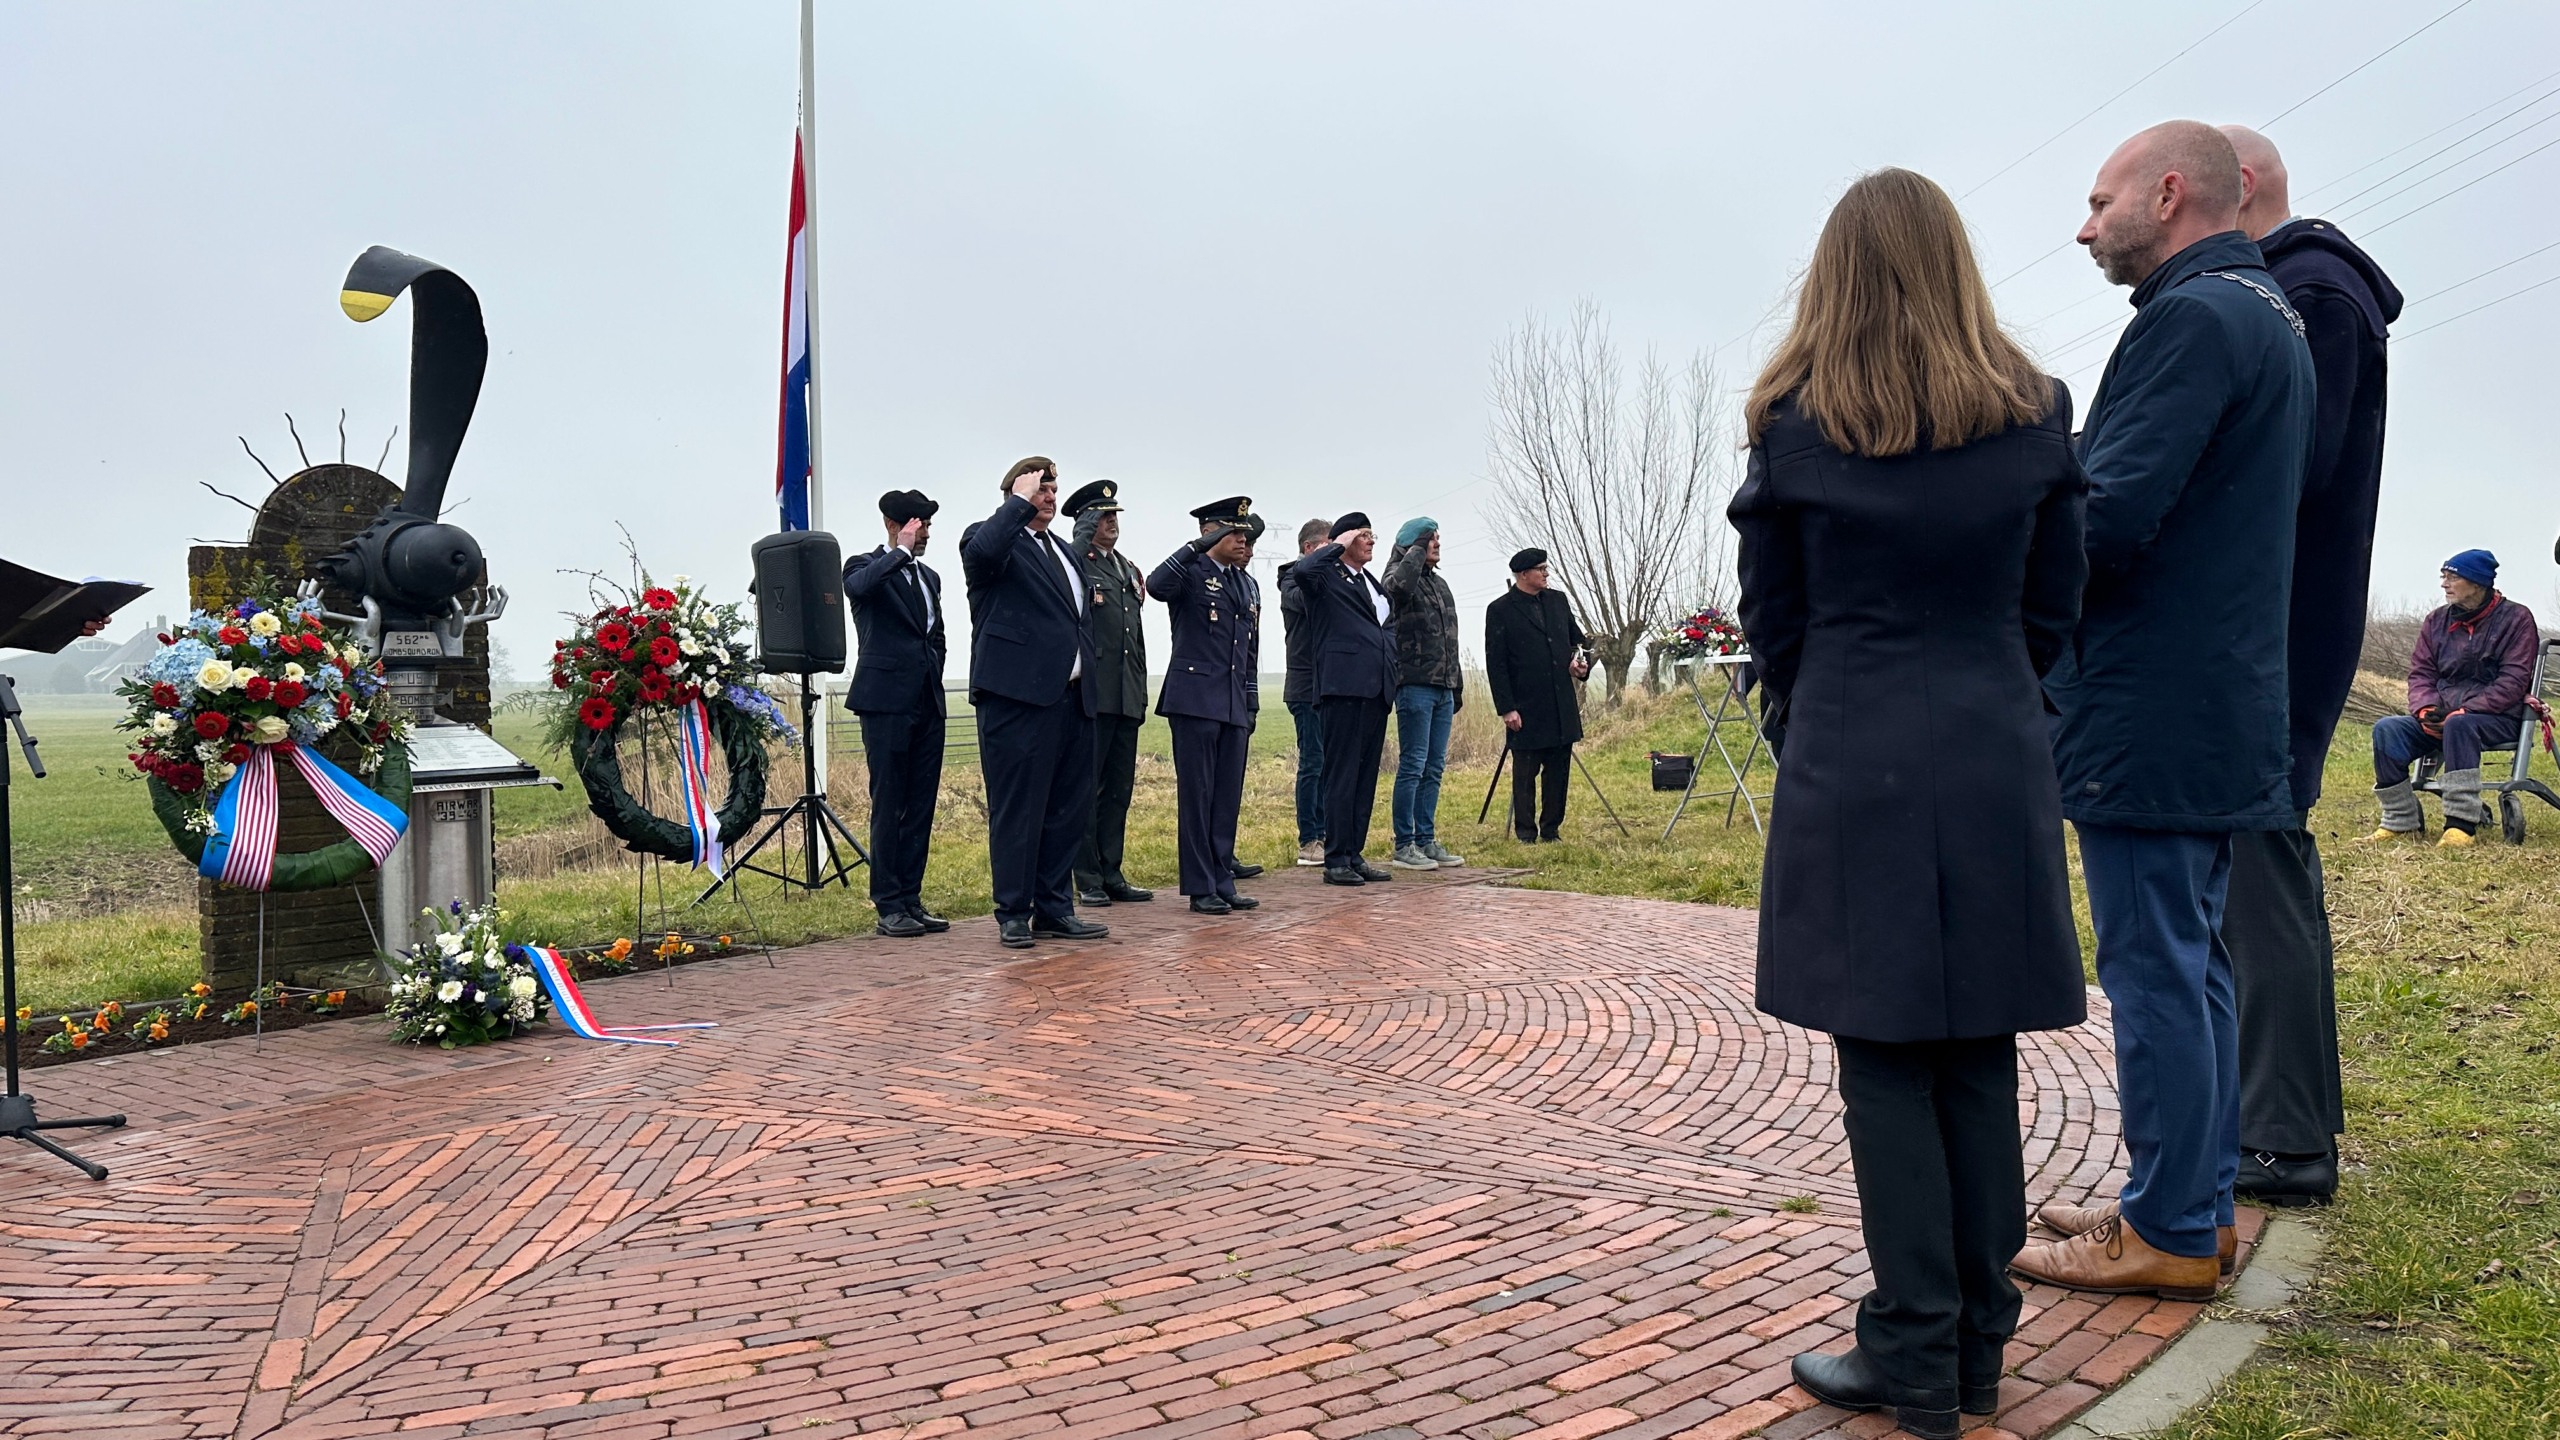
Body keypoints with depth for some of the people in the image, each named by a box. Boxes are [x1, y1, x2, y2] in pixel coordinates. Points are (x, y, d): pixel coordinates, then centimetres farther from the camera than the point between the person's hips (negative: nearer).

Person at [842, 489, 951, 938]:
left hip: (927, 702, 7)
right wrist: (902, 551, -20)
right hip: (886, 701, -7)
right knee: (889, 806, -4)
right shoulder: (867, 566, 0)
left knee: (921, 806, 7)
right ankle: (889, 906, 1)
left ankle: (911, 899, 13)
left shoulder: (929, 577, 20)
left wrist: (933, 677, 15)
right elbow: (858, 586, -26)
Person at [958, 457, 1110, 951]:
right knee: (1016, 808, -2)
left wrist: (1091, 677, 20)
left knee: (1068, 808, 10)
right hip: (1019, 695, -8)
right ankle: (1013, 914, 6)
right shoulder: (990, 537, -1)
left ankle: (1054, 908, 19)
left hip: (1073, 698, 8)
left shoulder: (1064, 551, 23)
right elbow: (982, 552, -27)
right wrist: (1021, 502, -16)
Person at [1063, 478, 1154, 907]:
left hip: (1126, 697, 8)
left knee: (1119, 788, 10)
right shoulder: (1076, 562, -2)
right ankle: (1087, 880, 3)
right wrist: (1087, 523, -17)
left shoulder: (1127, 569, 20)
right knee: (1087, 787, -3)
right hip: (1093, 693, -8)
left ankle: (1111, 875, 17)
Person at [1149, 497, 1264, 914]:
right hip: (1196, 699, -7)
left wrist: (1251, 704, 21)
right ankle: (1201, 887, 2)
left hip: (1233, 706, 7)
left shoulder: (1246, 583, 19)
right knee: (1196, 794, -3)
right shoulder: (1191, 571, -4)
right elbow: (1157, 585, -28)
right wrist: (1197, 546, -28)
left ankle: (1223, 882, 16)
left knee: (1229, 797, 9)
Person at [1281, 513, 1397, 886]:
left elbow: (1390, 623, 34)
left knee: (1366, 775, 10)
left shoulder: (1375, 584, 24)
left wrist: (1388, 660, 16)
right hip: (1344, 686, -8)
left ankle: (1355, 854, 16)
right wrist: (1337, 545, -11)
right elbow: (1301, 571, -24)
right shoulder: (1326, 576, -2)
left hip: (1377, 687, 8)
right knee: (1342, 774, -6)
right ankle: (1336, 861, -2)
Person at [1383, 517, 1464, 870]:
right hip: (1415, 685, -8)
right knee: (1412, 765, -8)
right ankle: (1403, 846, -3)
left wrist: (1457, 684, 23)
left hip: (1443, 687, 8)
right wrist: (1418, 550, -17)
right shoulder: (1401, 575, -5)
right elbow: (1399, 585, -33)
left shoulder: (1439, 584, 21)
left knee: (1434, 768, 9)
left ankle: (1426, 840, 16)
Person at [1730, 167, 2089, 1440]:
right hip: (1999, 769, 3)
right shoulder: (2034, 415, 4)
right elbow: (2053, 607, 8)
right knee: (1979, 1060, 10)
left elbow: (1772, 620, 3)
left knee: (1885, 1066, 2)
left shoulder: (1792, 424, -3)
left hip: (1853, 772, -3)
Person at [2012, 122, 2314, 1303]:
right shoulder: (2269, 314, 19)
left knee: (2153, 971, -2)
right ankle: (2195, 1203, 26)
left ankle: (2167, 1233, 7)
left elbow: (2110, 520, -22)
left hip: (2149, 714, -10)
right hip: (2224, 707, 10)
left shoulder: (2192, 318, -15)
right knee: (2192, 962, 16)